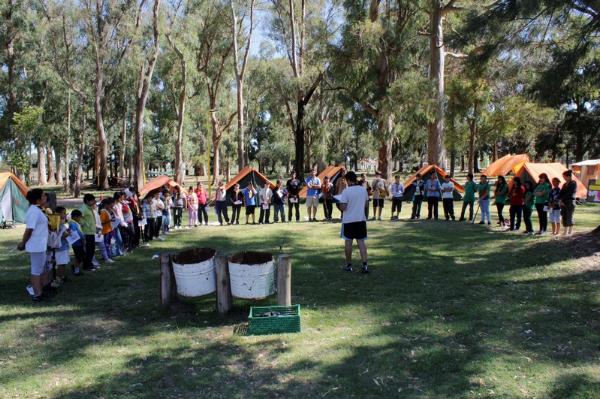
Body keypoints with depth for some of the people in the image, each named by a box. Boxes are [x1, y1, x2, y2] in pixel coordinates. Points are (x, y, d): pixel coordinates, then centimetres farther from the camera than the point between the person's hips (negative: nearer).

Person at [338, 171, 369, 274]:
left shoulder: (346, 191, -15)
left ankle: (349, 265, 16)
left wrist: (339, 203, 3)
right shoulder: (363, 190, 1)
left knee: (348, 242, 8)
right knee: (361, 242, 7)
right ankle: (365, 265, -2)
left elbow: (343, 207, -17)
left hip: (348, 220, -4)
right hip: (361, 219, 4)